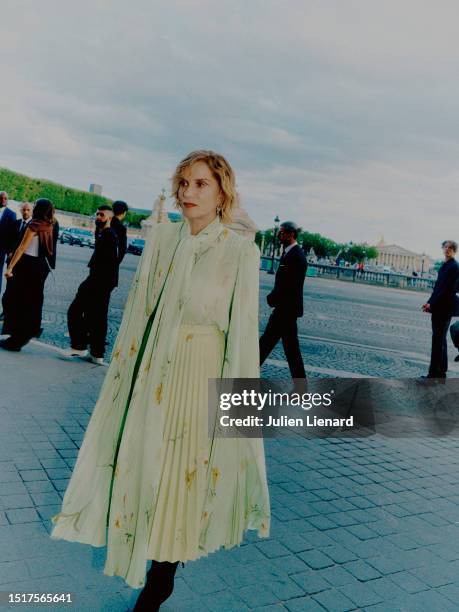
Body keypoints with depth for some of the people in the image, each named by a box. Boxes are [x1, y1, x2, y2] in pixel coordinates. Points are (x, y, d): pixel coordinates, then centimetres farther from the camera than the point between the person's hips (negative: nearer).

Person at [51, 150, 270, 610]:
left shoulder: (241, 251, -10)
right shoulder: (161, 237, 2)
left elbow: (242, 328, -8)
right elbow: (139, 309, 7)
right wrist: (125, 365, 7)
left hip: (204, 372, -4)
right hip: (154, 369, 4)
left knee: (182, 468, 7)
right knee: (144, 461, 13)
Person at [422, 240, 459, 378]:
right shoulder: (445, 265, 13)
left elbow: (447, 289, -18)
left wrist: (432, 303, -17)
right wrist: (430, 303, 7)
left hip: (445, 308, -9)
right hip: (439, 307, 9)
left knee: (438, 340, -6)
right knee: (439, 339, 14)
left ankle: (436, 373, 0)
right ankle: (440, 373, 24)